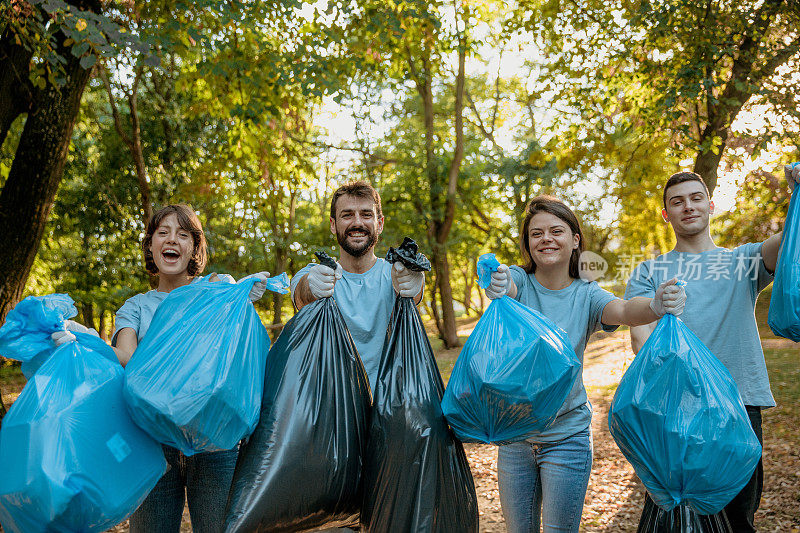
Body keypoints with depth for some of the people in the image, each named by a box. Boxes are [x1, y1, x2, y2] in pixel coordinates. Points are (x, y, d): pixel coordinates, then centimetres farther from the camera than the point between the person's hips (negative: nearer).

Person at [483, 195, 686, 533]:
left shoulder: (586, 295, -4)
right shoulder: (518, 280, -5)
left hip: (567, 437, -1)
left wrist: (656, 306, -46)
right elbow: (505, 287, -28)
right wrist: (496, 286, -53)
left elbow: (624, 311, -24)